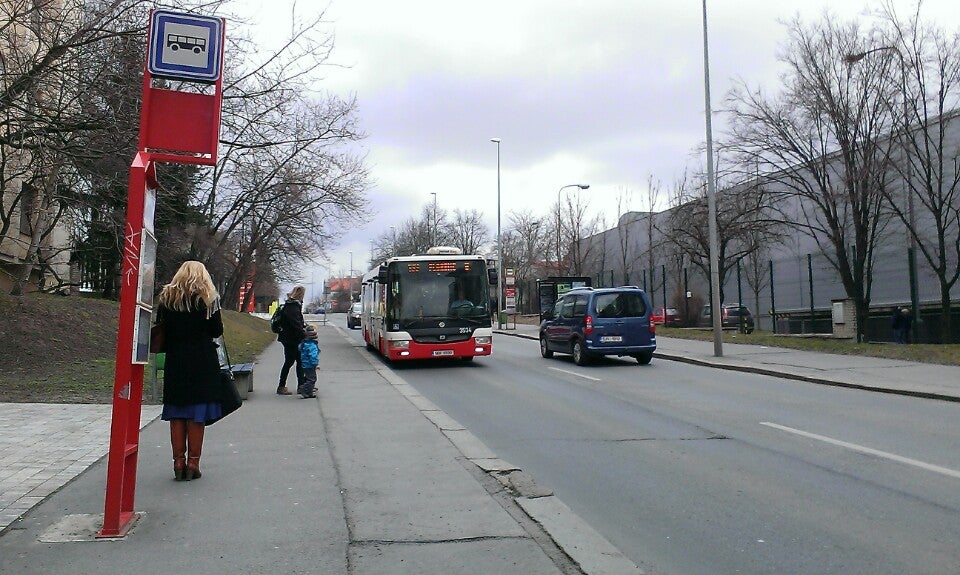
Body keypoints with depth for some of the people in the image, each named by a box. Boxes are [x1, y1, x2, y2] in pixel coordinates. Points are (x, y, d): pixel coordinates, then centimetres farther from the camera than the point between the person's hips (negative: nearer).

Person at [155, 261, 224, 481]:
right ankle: (193, 464, 6)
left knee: (177, 415, 9)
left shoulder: (166, 297, 5)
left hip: (175, 363, 3)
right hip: (202, 362, -2)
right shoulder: (207, 298, -4)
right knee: (197, 415, 3)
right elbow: (217, 331, -2)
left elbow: (161, 329, 4)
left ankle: (179, 463, 11)